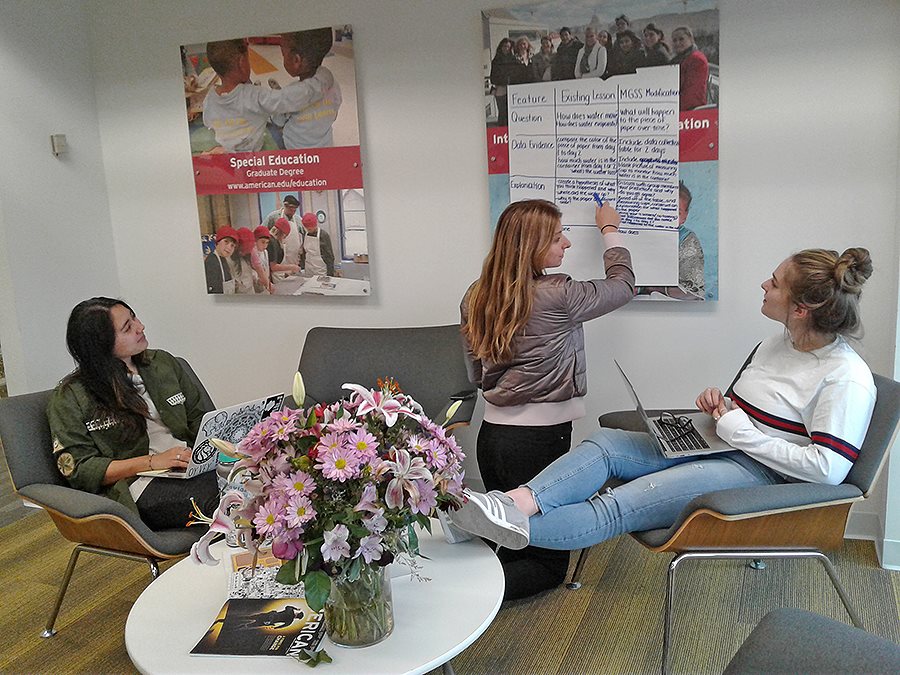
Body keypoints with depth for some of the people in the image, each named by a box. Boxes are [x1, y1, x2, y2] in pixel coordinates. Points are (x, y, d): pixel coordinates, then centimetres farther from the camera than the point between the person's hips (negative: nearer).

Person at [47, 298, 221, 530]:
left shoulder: (162, 362, 18)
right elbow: (78, 469, -1)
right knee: (221, 499, -37)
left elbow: (200, 418, 22)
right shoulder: (69, 397, 4)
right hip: (139, 487, -5)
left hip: (192, 466, 5)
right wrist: (152, 462, -13)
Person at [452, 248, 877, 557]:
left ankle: (519, 529, -35)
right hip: (717, 447, 8)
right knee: (605, 443, -16)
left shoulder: (847, 378, -13)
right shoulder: (779, 342, 14)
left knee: (624, 504, -27)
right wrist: (719, 403, 3)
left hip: (761, 473, -8)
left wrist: (741, 431, -17)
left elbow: (828, 468, -21)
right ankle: (519, 501, -35)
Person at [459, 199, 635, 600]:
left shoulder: (476, 298, 3)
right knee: (549, 565, 8)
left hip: (491, 434, 7)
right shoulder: (556, 296, -16)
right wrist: (610, 231, 16)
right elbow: (623, 286, 2)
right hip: (540, 438, -7)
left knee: (510, 543, 24)